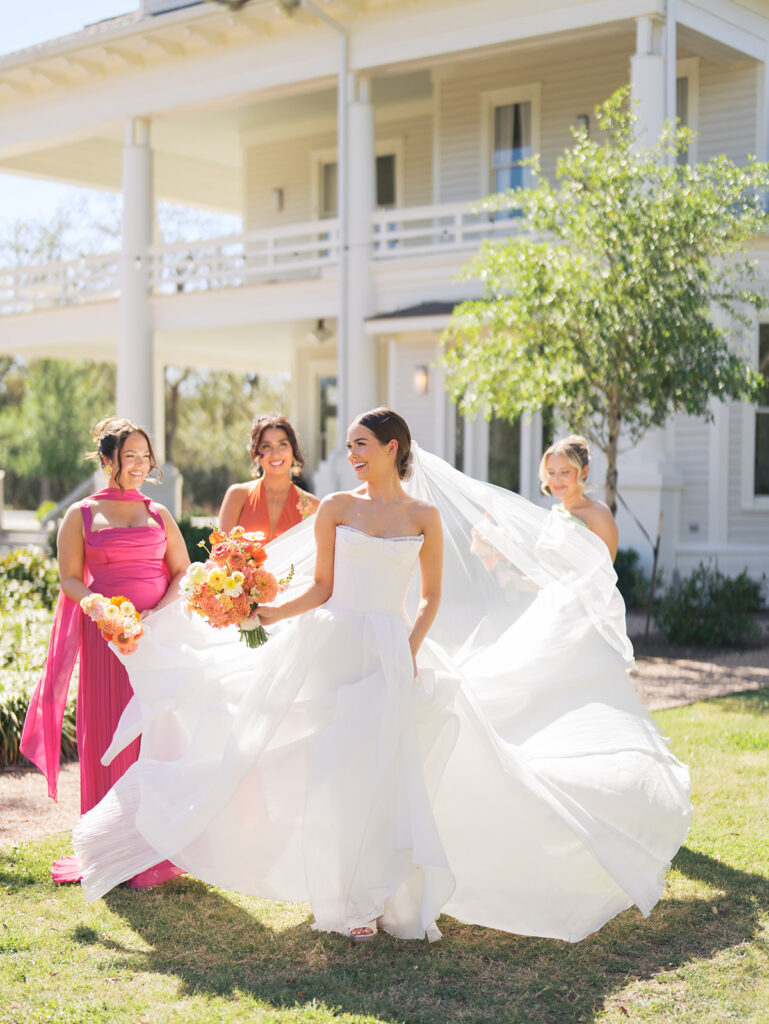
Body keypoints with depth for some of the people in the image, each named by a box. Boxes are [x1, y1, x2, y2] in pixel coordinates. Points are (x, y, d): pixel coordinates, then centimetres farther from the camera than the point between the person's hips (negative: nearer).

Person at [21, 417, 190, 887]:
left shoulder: (159, 514, 13)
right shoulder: (81, 515, 6)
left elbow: (183, 571, 11)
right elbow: (70, 579, 1)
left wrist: (162, 611, -7)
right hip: (108, 637, -2)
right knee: (110, 736, -1)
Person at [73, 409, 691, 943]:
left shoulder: (425, 515, 4)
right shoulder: (338, 508, 6)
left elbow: (433, 596, 7)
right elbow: (320, 587, 6)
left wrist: (412, 648, -7)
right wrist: (269, 614, -8)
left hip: (391, 652, -1)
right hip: (335, 649, 1)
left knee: (389, 772, -4)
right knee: (338, 772, -1)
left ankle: (398, 899, 11)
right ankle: (350, 903, 12)